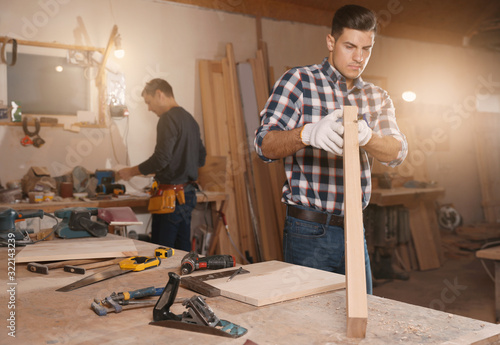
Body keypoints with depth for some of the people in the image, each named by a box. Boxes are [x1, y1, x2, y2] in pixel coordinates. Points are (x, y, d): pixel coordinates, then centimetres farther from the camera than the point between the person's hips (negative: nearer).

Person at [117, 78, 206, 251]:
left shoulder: (168, 119, -13)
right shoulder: (190, 119, 15)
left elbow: (161, 159, -20)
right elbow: (201, 159, 20)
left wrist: (131, 171, -7)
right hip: (188, 192, 9)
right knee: (183, 252, 14)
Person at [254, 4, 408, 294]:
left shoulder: (377, 98, 11)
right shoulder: (298, 81, -4)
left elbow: (397, 152, -4)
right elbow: (264, 144, -13)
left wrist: (365, 136, -27)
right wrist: (308, 133, -34)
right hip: (309, 230, -5)